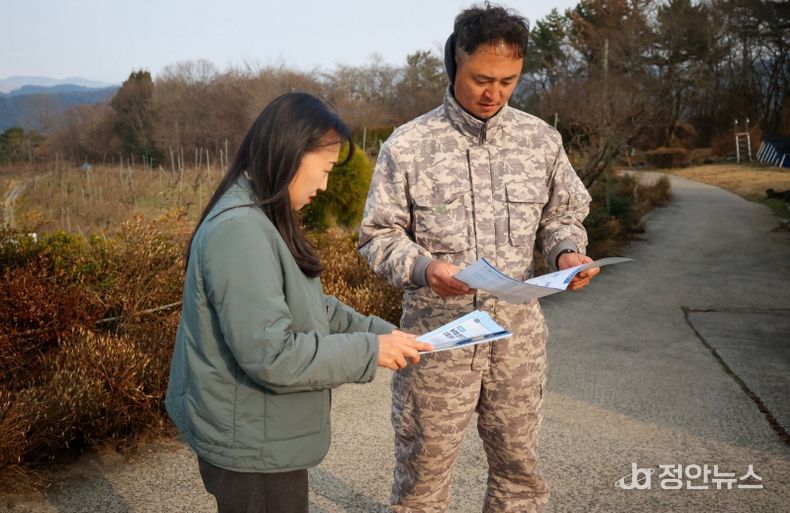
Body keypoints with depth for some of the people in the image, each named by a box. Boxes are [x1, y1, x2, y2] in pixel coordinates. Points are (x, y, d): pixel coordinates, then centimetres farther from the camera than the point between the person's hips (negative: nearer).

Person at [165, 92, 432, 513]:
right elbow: (273, 355, -29)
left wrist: (379, 332, 0)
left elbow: (309, 307, 12)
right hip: (251, 448, -10)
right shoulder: (240, 230, -26)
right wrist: (370, 351, -20)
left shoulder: (262, 221, 7)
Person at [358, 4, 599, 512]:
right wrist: (424, 267, -22)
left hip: (518, 331, 3)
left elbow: (562, 215, 13)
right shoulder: (408, 145, -6)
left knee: (519, 467, 15)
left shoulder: (541, 139, 2)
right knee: (423, 470, 10)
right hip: (437, 329, -2)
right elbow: (380, 235, -2)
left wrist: (568, 252, -9)